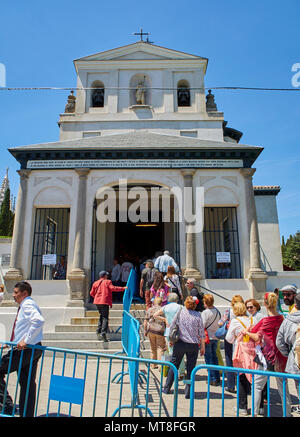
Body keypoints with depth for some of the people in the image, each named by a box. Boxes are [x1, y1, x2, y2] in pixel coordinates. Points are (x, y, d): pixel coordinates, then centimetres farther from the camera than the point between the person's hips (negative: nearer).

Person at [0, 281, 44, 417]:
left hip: (25, 350, -10)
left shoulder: (27, 305, -15)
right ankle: (27, 414, 22)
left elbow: (39, 321, -33)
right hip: (32, 349, 10)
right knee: (28, 384, 14)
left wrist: (26, 341, -28)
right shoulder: (26, 305, 18)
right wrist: (16, 342, 20)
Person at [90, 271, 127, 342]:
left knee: (101, 316, 23)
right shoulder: (107, 282, -4)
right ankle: (103, 333, -16)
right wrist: (123, 288, -11)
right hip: (105, 302, -6)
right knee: (105, 318, -5)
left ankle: (98, 331, 17)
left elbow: (91, 293, 16)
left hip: (97, 301, 7)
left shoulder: (95, 283, 13)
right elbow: (113, 288, -17)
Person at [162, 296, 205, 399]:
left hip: (180, 343, 1)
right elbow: (201, 332, -4)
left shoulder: (179, 312, -5)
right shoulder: (198, 315, -6)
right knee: (190, 368, 9)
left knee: (173, 365, 15)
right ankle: (188, 392, 13)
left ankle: (166, 388, 26)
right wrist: (203, 346, 6)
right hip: (193, 345, -1)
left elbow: (171, 327, 1)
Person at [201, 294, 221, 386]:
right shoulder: (217, 311, -1)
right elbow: (220, 324, 7)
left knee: (208, 358, 5)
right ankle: (217, 378, 25)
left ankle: (213, 379, 8)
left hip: (207, 338, -6)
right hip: (216, 337, 6)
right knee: (214, 356, 18)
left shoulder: (205, 312, -20)